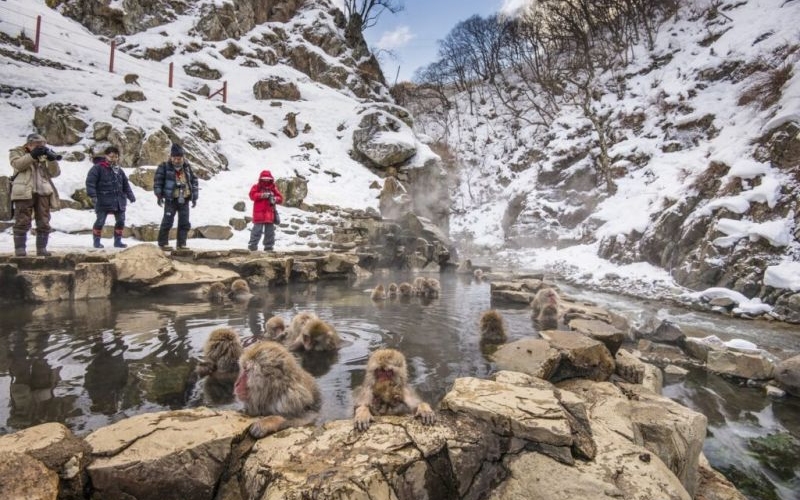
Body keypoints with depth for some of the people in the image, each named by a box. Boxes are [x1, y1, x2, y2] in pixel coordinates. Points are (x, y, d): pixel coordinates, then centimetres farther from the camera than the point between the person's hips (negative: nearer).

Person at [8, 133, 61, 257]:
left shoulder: (44, 155, 19)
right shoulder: (17, 152, 12)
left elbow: (55, 173, 7)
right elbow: (18, 164, -9)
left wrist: (52, 160, -9)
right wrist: (32, 155, -17)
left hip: (43, 192, 3)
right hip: (24, 192, -3)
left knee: (44, 223, 0)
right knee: (22, 222, -5)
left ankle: (42, 248, 5)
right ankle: (19, 248, -1)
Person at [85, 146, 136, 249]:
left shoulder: (119, 170, 13)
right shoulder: (98, 168, -7)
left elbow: (125, 184, 21)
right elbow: (90, 182, -13)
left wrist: (130, 196, 17)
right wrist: (93, 195, -21)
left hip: (119, 200, 6)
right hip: (103, 201, -6)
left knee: (120, 221, 9)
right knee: (100, 221, -1)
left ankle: (118, 241, 21)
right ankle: (97, 241, 13)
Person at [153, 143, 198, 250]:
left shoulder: (187, 167, 8)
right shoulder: (165, 167, -3)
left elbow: (194, 181, 13)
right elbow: (158, 181, -2)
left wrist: (194, 197, 10)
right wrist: (159, 195, -7)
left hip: (184, 200, 4)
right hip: (171, 199, -4)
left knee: (184, 223, 5)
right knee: (168, 221, -2)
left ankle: (181, 243, 14)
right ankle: (163, 243, 9)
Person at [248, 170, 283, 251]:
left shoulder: (273, 188, 11)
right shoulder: (256, 187, 5)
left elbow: (280, 198, 8)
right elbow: (252, 195, -10)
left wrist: (275, 199, -14)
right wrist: (262, 195, -22)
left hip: (270, 214, 3)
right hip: (259, 213, -3)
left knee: (270, 231, 6)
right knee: (257, 230, -4)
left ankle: (269, 246, 15)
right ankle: (253, 245, 5)